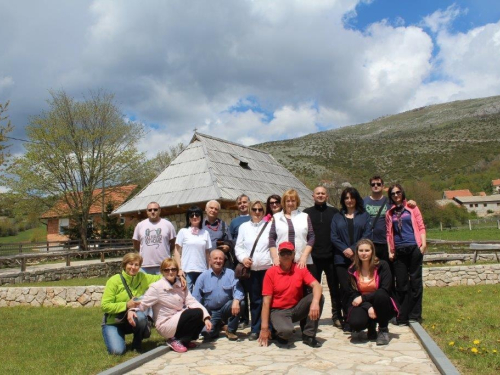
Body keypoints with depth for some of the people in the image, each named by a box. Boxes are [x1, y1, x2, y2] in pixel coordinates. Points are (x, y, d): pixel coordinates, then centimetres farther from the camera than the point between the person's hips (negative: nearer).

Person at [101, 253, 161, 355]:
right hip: (113, 322, -2)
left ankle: (137, 344, -5)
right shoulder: (114, 281, -14)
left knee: (141, 317, -33)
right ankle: (117, 337, 13)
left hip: (131, 321, 2)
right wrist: (126, 305, -26)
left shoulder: (142, 278, -5)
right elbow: (105, 306, -16)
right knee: (117, 351, -24)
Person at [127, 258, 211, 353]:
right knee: (197, 313, -23)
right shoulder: (156, 287, -13)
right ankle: (175, 340, -6)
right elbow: (143, 304, -14)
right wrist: (131, 310, -36)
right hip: (165, 325, -6)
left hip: (179, 320, 6)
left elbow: (192, 302, -7)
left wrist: (206, 317, -20)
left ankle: (184, 340, 6)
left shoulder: (181, 285, 3)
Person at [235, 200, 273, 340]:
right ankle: (255, 329, 18)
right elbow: (238, 247, 10)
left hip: (268, 268, -2)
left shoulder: (269, 226, 4)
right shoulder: (244, 226, 11)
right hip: (250, 269, 2)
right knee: (255, 299, 8)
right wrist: (243, 258, -7)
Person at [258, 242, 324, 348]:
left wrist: (315, 303, -39)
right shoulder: (271, 272, -10)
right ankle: (277, 330, 4)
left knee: (319, 297, -21)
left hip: (297, 309, 4)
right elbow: (266, 301, -11)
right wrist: (264, 328, -14)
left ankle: (308, 335, -8)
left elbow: (317, 286, -16)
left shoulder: (301, 269, -4)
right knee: (286, 331, -36)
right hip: (278, 311, -3)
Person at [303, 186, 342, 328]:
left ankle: (337, 316, 19)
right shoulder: (307, 213, 6)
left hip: (331, 256, 0)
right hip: (313, 257, 0)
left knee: (334, 287, 8)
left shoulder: (334, 212, 6)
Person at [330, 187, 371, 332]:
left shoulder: (364, 215, 11)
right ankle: (347, 321, 5)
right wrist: (345, 249, -10)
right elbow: (333, 237, 6)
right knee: (345, 289, -2)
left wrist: (354, 249, -12)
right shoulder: (337, 217, 15)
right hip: (342, 259, 1)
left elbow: (367, 235, 0)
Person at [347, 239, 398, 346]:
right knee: (355, 322, -32)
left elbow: (385, 290, -17)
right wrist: (368, 307, -22)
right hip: (363, 305, 1)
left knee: (380, 295, -35)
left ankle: (383, 330, -11)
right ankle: (371, 326, 7)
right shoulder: (352, 270, -2)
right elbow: (352, 294, -5)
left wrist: (363, 298, -21)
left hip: (381, 305, -1)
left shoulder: (382, 265, -8)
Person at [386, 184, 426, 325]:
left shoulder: (411, 207, 7)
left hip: (414, 248, -2)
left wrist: (423, 244, -7)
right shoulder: (389, 213, 12)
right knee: (401, 283, 3)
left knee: (415, 280, 2)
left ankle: (414, 314, 10)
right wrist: (390, 251, 5)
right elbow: (389, 233, 12)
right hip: (399, 250, 2)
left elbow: (421, 226, 3)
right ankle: (402, 316, 10)